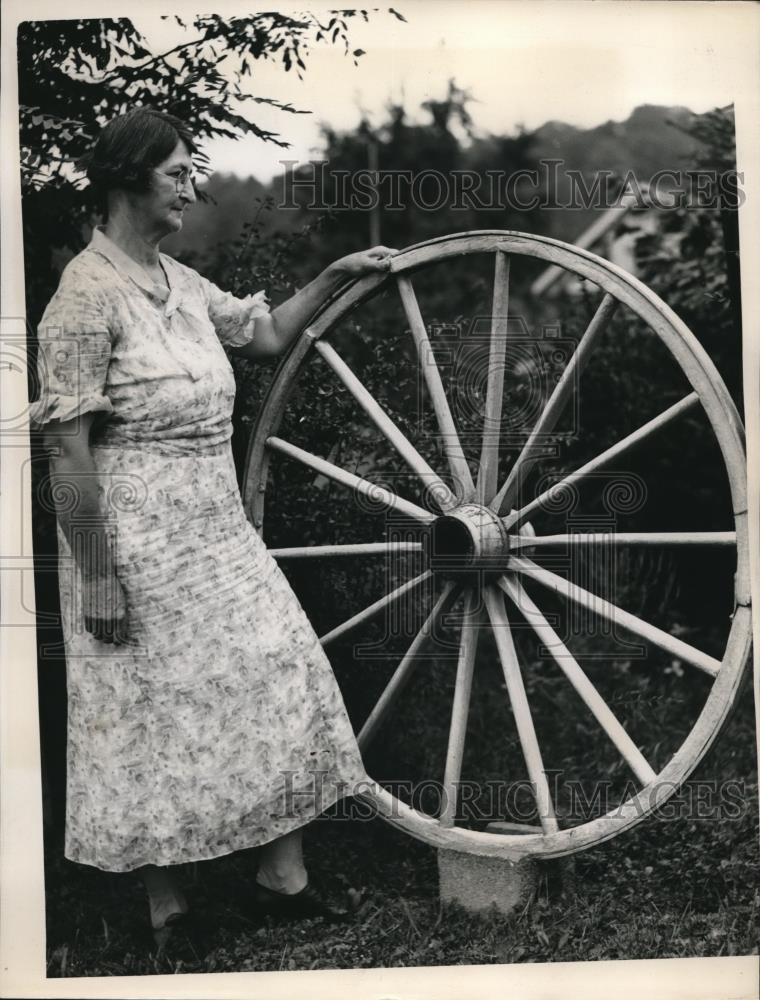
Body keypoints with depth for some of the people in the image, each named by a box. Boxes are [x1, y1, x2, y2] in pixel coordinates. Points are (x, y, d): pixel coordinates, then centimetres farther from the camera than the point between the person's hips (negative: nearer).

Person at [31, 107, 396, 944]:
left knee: (278, 680, 8)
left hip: (215, 530, 8)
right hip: (138, 545, -8)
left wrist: (332, 277, 12)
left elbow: (267, 335, 24)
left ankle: (282, 877, 21)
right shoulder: (88, 295, -16)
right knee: (153, 715, 5)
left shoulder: (179, 281, 8)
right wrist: (96, 577, -19)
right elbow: (67, 449, -19)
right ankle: (164, 906, 23)